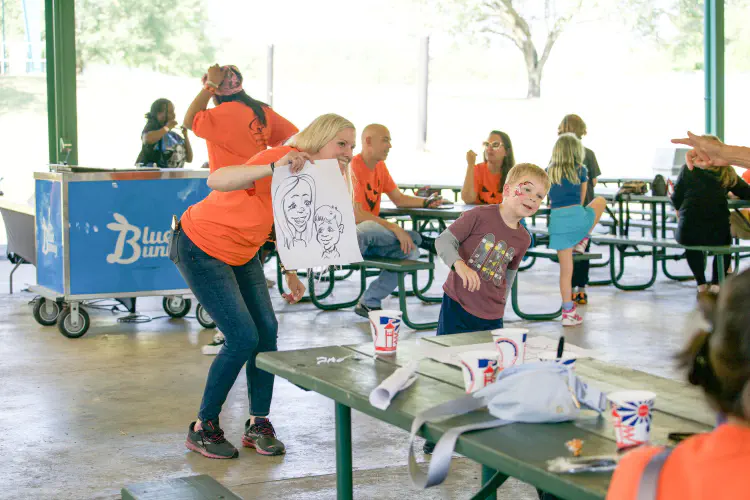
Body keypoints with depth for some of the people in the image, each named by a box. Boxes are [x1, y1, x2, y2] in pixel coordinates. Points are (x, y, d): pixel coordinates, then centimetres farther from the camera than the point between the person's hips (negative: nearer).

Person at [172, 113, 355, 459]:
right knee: (243, 339, -12)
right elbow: (216, 181, -47)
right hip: (201, 247, -8)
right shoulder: (280, 159, -30)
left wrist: (290, 273, 5)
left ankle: (258, 425, 10)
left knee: (267, 331, -2)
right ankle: (203, 428, 4)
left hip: (242, 254, 8)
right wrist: (275, 168, -60)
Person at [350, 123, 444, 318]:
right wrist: (395, 228, -28)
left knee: (411, 252, -14)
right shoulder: (353, 167, -18)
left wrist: (426, 202, 0)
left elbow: (399, 199, 18)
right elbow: (356, 215, -25)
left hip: (370, 240, 9)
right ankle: (422, 240, -12)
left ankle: (369, 302, -9)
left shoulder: (380, 167, 11)